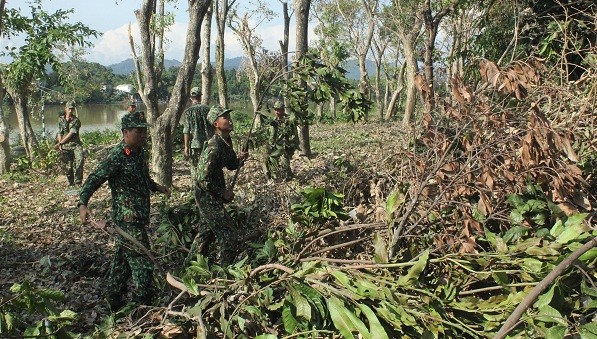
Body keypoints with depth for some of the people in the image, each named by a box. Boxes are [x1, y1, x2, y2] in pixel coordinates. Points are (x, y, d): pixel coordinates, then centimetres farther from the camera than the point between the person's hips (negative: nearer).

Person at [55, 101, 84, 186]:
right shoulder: (61, 120, 10)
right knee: (67, 166, 2)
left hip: (75, 144, -2)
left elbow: (71, 134, -8)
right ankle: (71, 182, 18)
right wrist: (60, 146, -7)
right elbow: (59, 134, 8)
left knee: (79, 160, -24)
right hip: (65, 146, 3)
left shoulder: (76, 121, -1)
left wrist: (59, 143, -7)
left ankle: (78, 181, -18)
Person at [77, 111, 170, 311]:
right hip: (128, 219, -9)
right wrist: (82, 204, -34)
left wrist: (156, 187, 29)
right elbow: (94, 179, -23)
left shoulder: (139, 152, 7)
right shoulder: (117, 157, -19)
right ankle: (144, 306, 9)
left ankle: (115, 302, 32)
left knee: (123, 260, 19)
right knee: (142, 263, -4)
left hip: (139, 217, 9)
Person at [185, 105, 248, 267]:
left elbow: (231, 165, 15)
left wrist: (240, 158, -3)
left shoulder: (226, 141, 1)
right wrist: (223, 193, -18)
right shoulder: (214, 148, -28)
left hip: (213, 194, 10)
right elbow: (203, 180, -28)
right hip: (207, 195, -10)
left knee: (207, 229, 24)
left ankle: (190, 263, 41)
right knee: (228, 231, -3)